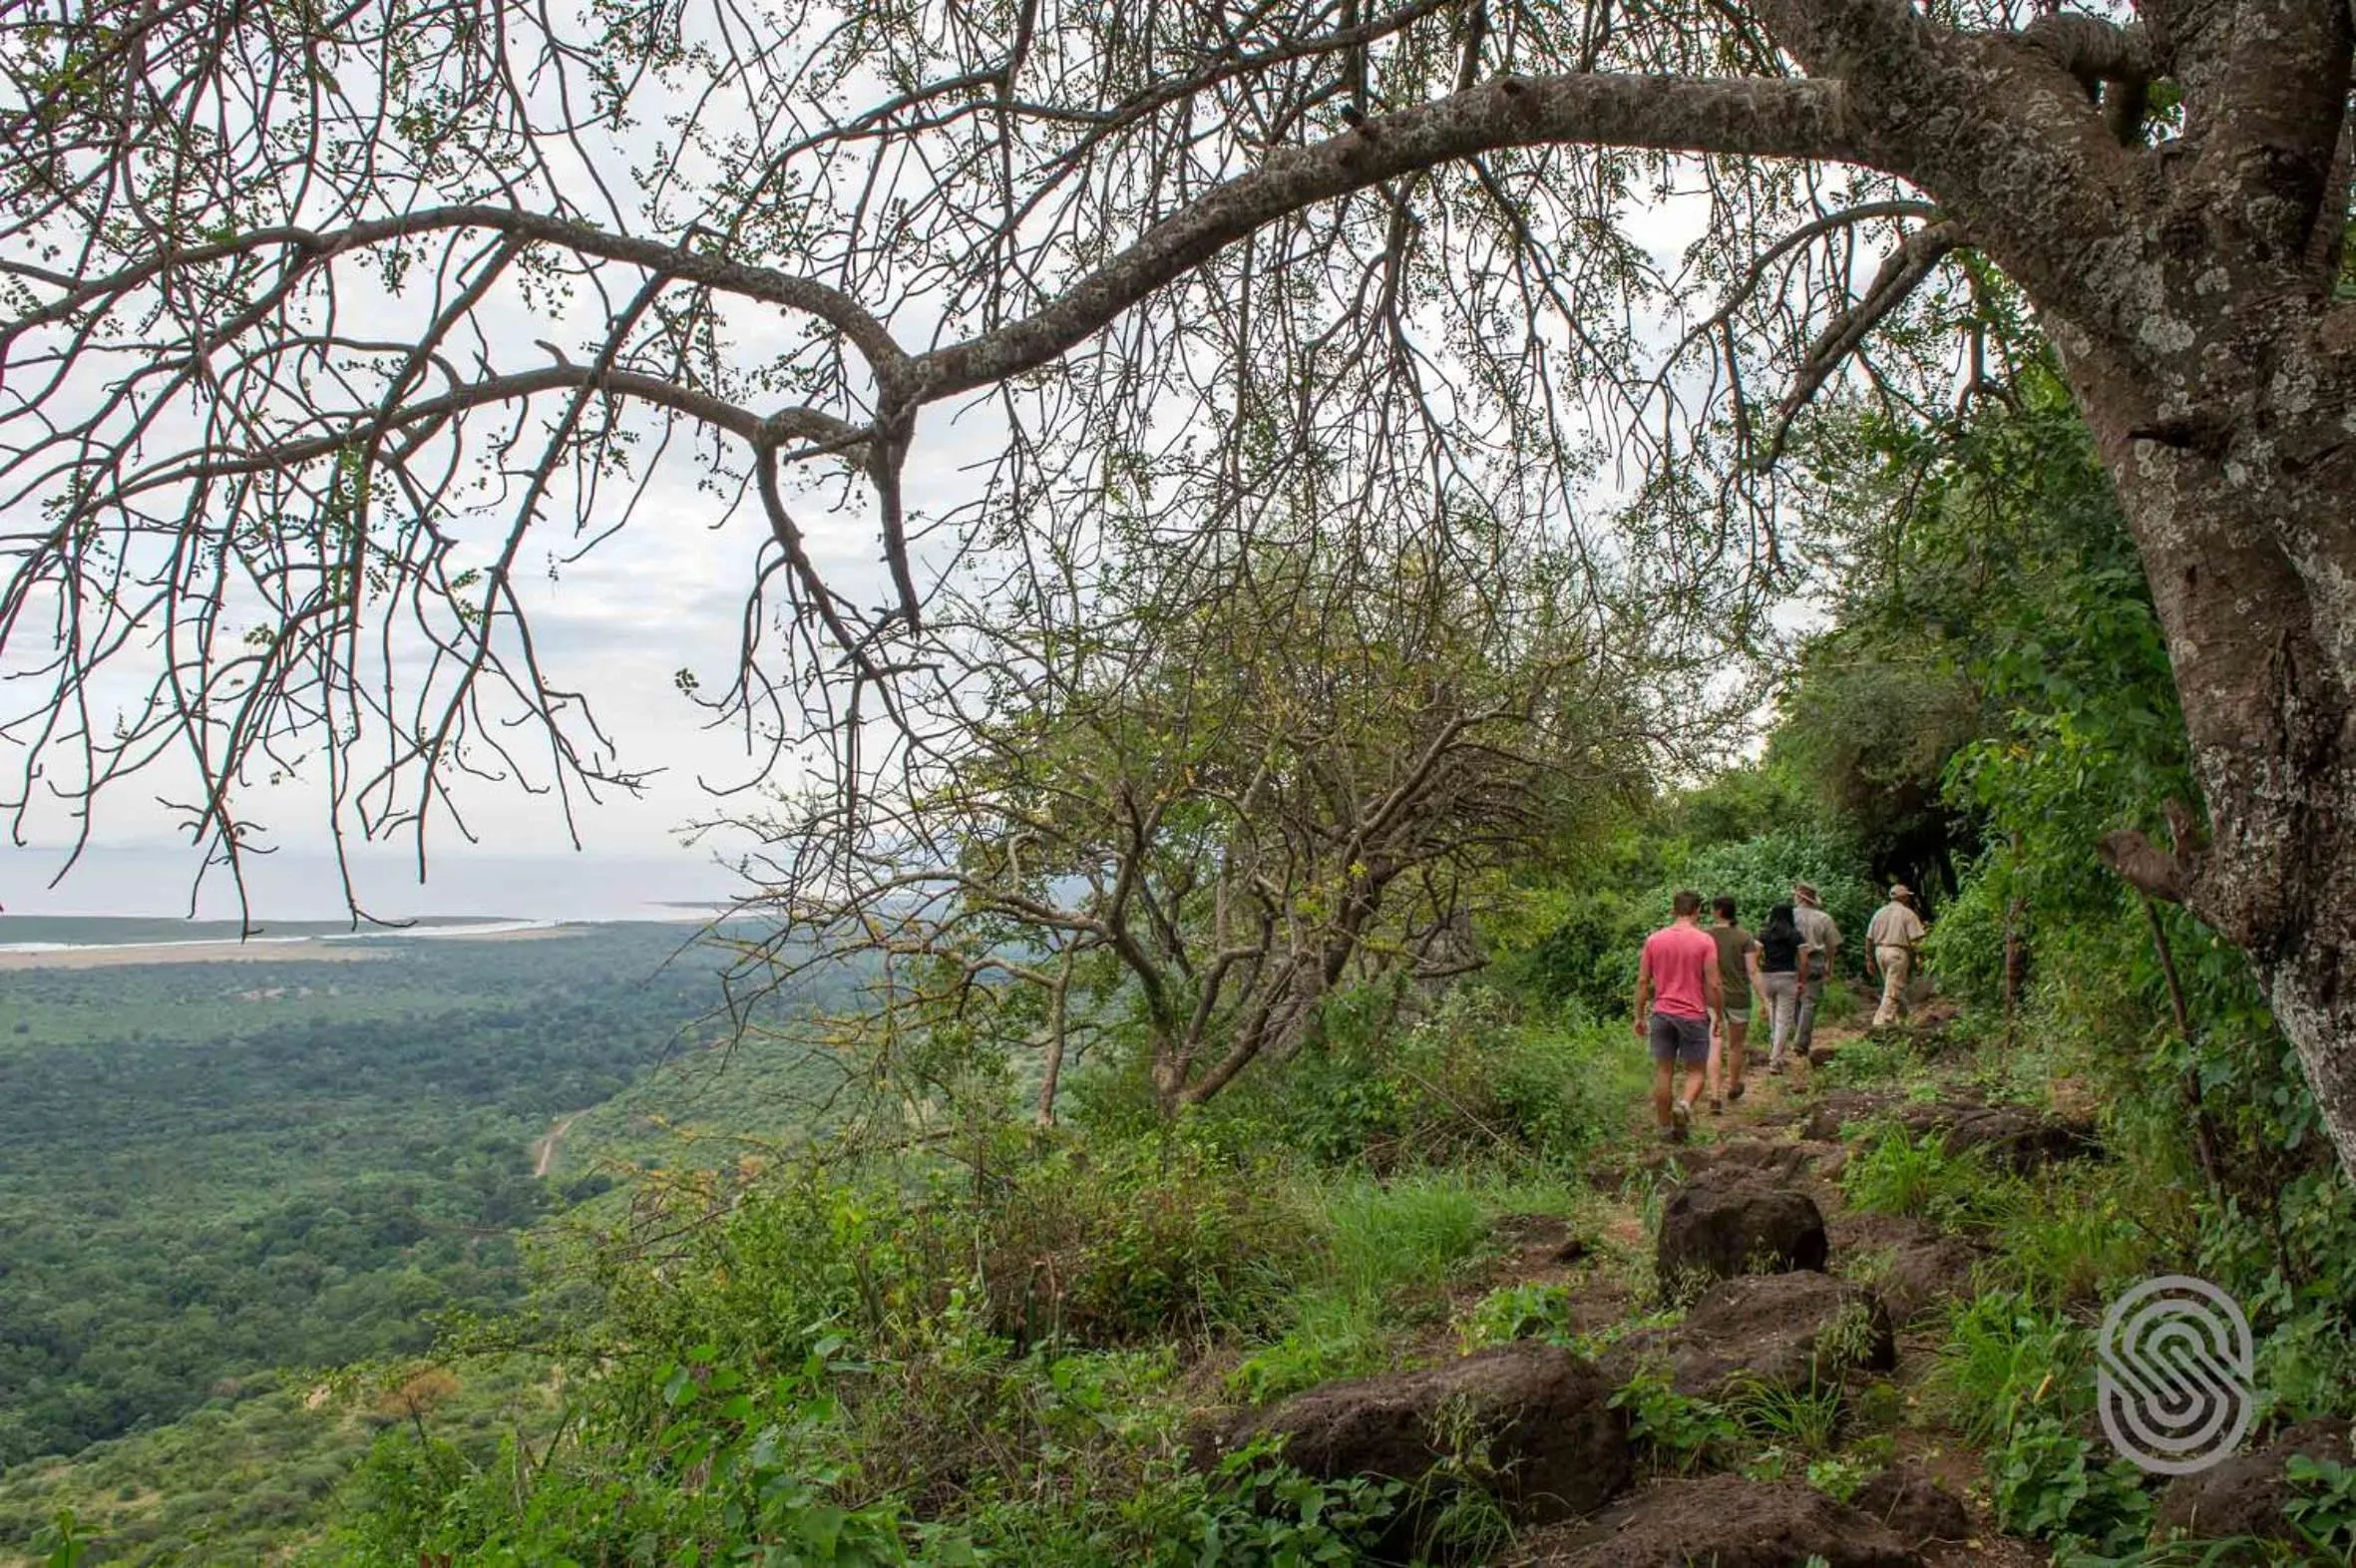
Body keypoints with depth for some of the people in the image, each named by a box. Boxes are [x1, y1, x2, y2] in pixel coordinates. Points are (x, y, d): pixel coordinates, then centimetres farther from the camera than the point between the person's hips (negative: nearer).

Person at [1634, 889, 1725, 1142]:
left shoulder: (1653, 939, 2)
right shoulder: (1704, 941, -7)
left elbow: (1643, 981, 4)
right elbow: (1714, 984, -9)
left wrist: (1640, 1016, 11)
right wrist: (1719, 1016, 3)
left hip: (1661, 1014, 3)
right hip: (1693, 1015, -3)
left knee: (1664, 1071, 10)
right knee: (1695, 1071, 9)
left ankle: (1665, 1127, 15)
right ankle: (1684, 1104, -19)